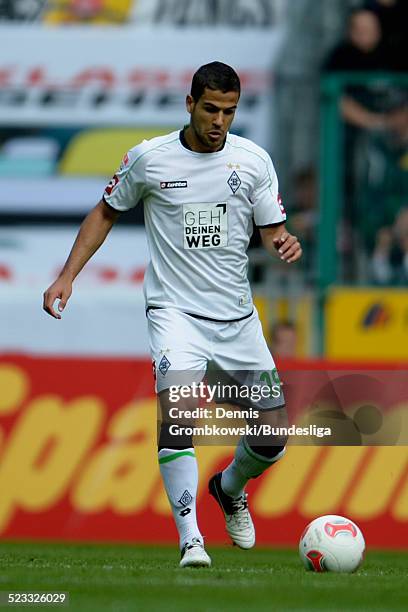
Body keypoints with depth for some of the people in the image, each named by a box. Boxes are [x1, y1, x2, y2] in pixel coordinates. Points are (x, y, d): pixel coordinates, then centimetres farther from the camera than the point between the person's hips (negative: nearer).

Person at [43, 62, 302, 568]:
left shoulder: (253, 160, 1)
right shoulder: (149, 158, -4)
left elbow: (272, 230, 5)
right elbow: (106, 212, 10)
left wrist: (285, 244, -19)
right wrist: (67, 275, 3)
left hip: (237, 316, 3)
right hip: (175, 311, -3)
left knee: (272, 437, 3)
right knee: (177, 412, -27)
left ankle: (229, 490, 37)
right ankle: (190, 540, -24)